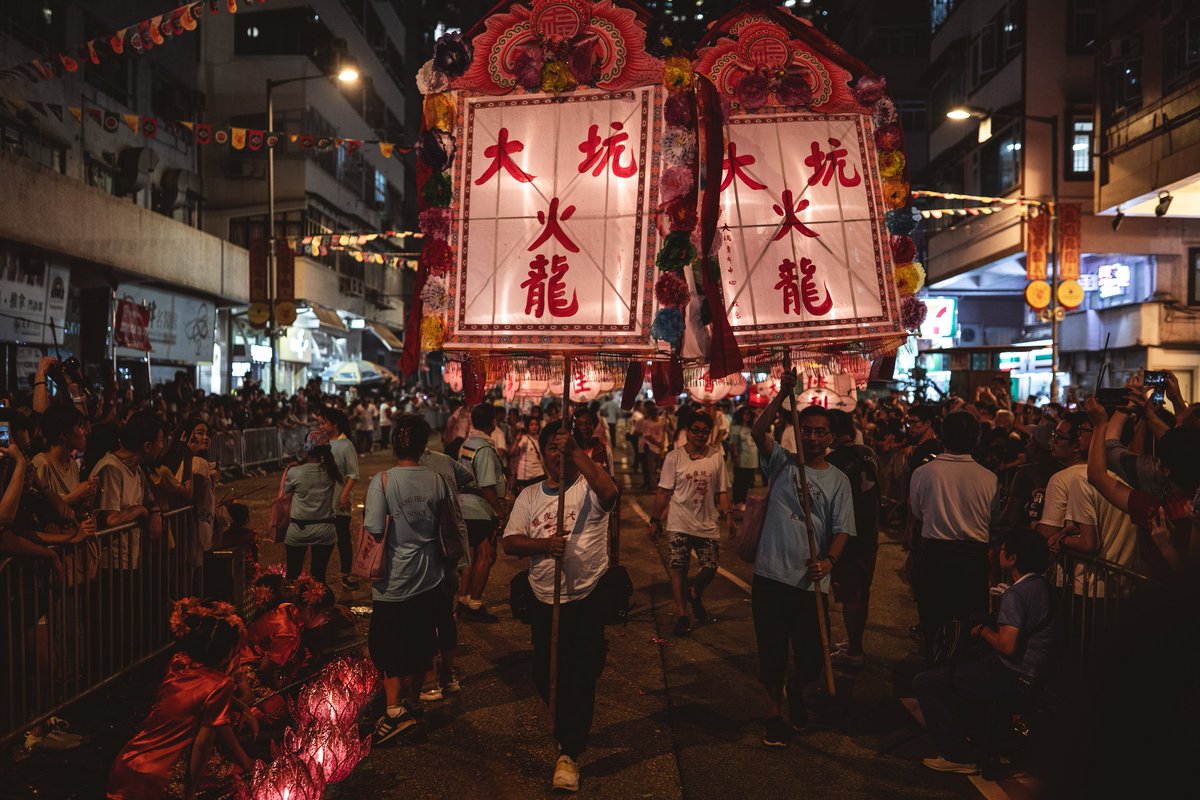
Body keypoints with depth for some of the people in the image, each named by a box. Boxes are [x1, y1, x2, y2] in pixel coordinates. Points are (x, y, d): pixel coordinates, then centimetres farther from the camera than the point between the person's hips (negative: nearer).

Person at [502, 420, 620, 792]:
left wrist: (576, 451, -32)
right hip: (544, 601, 4)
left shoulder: (589, 488, -6)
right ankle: (570, 730, 43)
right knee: (545, 675, 16)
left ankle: (568, 754, 19)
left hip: (587, 600, -4)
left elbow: (609, 491, -30)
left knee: (581, 678, 2)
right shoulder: (529, 496, 7)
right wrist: (544, 544, -19)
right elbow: (510, 541, 0)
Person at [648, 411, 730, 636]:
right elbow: (664, 492, -2)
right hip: (680, 523, -2)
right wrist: (655, 519, -2)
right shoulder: (674, 457, -4)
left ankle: (696, 596, 35)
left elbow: (722, 490, 6)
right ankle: (681, 614, 13)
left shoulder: (717, 456, 2)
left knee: (710, 567, 4)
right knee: (679, 568, 0)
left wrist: (726, 512, -7)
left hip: (708, 523, 2)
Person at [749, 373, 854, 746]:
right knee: (772, 651, 7)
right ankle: (774, 716, 27)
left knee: (812, 655, 8)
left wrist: (828, 560, -20)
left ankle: (796, 692, 41)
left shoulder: (837, 480, 5)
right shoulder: (783, 462, 4)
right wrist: (783, 395, -21)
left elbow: (842, 529, -1)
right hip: (771, 575, -1)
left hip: (811, 582, 1)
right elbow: (758, 432, -14)